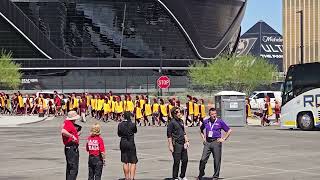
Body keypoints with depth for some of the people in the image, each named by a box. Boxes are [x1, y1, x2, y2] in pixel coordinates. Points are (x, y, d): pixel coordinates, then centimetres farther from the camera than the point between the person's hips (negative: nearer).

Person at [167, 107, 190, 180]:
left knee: (185, 160, 11)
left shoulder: (181, 121, 13)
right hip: (176, 144, -8)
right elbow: (169, 135, -11)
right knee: (177, 162, -4)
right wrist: (170, 145, -15)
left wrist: (187, 141, 18)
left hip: (183, 144, 8)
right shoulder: (172, 122, -10)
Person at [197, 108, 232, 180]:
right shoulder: (206, 122, 7)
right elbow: (201, 130, 27)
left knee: (217, 161, 1)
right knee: (203, 159, -3)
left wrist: (224, 139, 0)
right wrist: (203, 137, 14)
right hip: (207, 142, 2)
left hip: (216, 142, -2)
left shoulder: (220, 122, -1)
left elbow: (229, 131, 5)